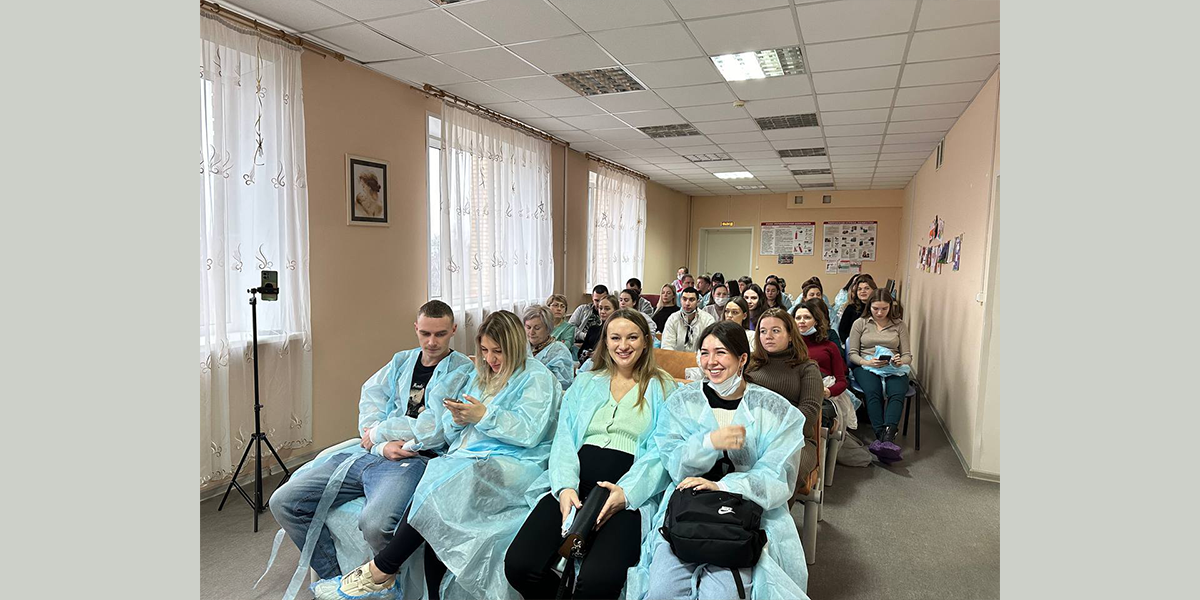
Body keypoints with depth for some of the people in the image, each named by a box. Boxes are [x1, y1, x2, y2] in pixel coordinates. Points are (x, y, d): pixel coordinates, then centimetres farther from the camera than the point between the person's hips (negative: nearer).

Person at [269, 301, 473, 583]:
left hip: (413, 459, -7)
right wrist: (383, 445, -7)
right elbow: (370, 395, 11)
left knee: (374, 524, -35)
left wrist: (377, 433, 0)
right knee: (283, 502, 0)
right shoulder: (402, 360, 19)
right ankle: (336, 580, 10)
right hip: (366, 453, 7)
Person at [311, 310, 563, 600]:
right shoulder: (477, 374, 23)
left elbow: (529, 431, -11)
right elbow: (450, 432, 18)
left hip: (509, 465, -6)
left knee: (437, 489, -29)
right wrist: (456, 418, -5)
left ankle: (379, 572, -15)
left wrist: (484, 416, -17)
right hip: (466, 458, 6)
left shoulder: (536, 377, 2)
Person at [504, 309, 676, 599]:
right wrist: (565, 486, -10)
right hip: (575, 485, 3)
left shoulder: (662, 387, 10)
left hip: (630, 493, -3)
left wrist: (625, 493, -17)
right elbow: (564, 439, 10)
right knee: (518, 565, -19)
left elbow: (660, 452, 0)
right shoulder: (585, 383, 20)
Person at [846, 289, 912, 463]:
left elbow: (908, 355, 12)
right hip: (866, 368, -1)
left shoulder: (900, 325, 17)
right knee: (873, 392, -35)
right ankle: (885, 440, -44)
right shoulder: (860, 323, 13)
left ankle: (886, 439, -51)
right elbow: (852, 353, 7)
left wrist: (900, 361, -13)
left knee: (897, 394, -33)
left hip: (894, 370, 1)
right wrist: (867, 362, -14)